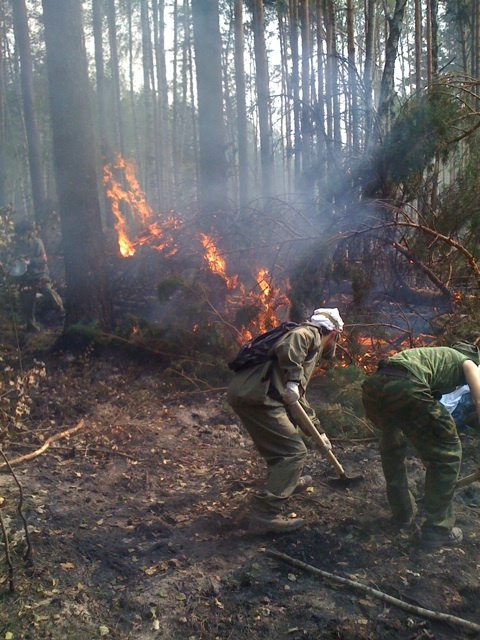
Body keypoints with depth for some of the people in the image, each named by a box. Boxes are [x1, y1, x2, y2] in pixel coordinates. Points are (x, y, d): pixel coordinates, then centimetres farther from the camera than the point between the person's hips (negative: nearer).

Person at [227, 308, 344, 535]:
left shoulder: (311, 351, 32)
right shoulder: (309, 332, 5)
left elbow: (299, 399, 38)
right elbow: (288, 346, -20)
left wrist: (319, 431, 41)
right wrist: (293, 381, -19)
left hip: (245, 392, 10)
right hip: (256, 395, -10)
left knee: (282, 443, 30)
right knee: (294, 451, -7)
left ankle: (287, 482, 51)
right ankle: (265, 515, -9)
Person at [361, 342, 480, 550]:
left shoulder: (436, 354, 42)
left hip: (372, 386, 8)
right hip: (404, 387, -8)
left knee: (392, 446, 33)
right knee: (447, 454, 12)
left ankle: (402, 515, 41)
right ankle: (437, 530, 19)